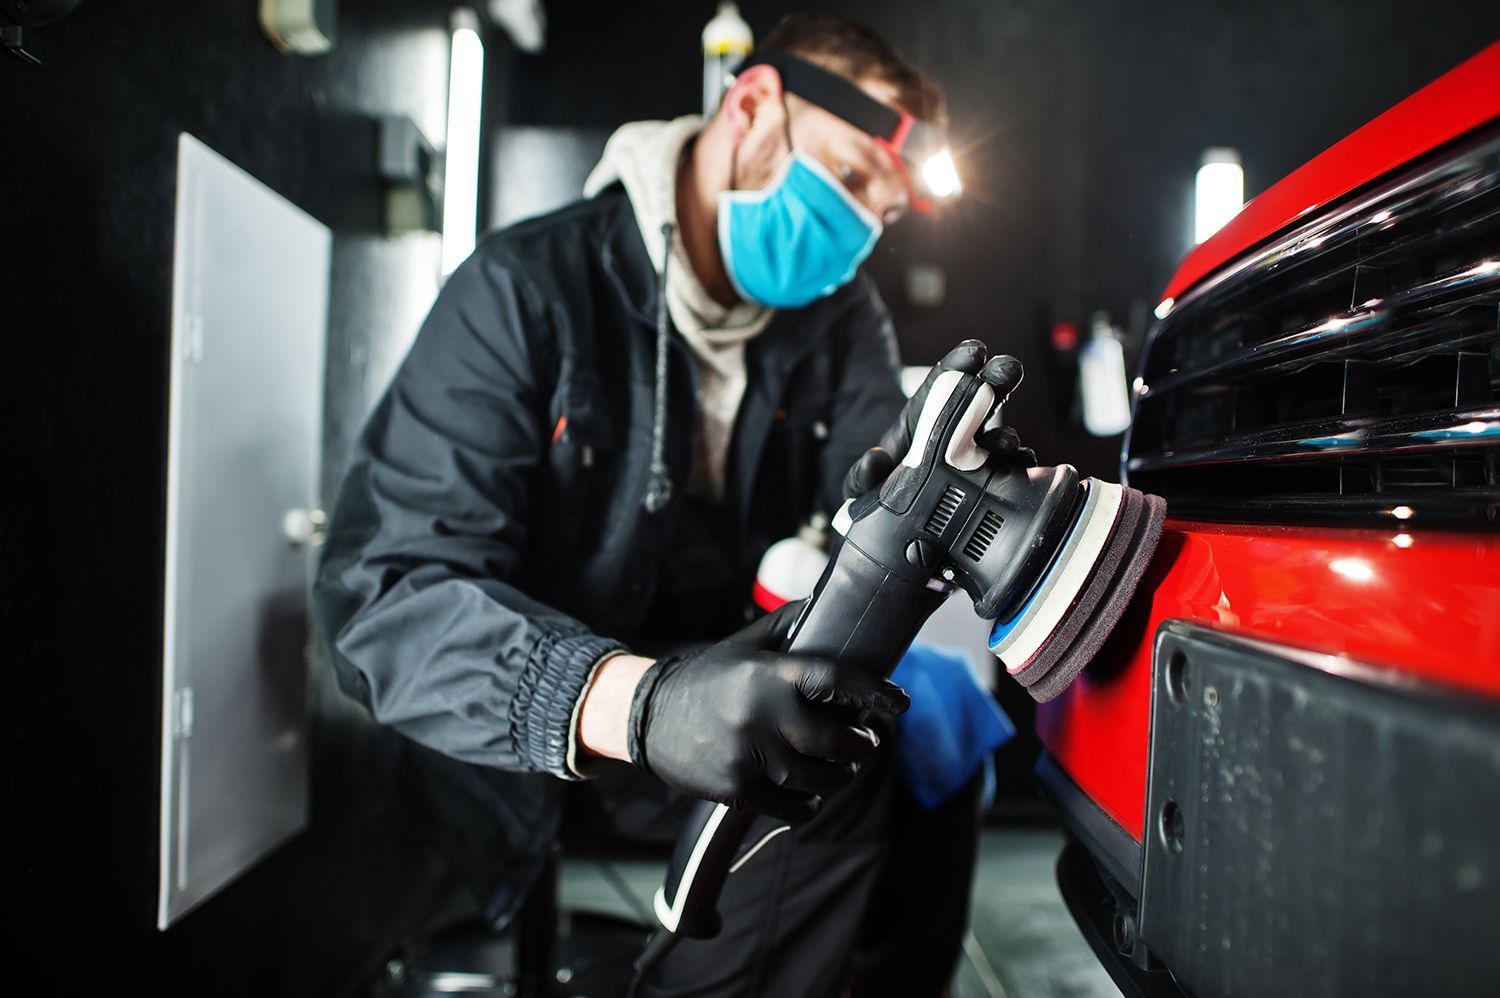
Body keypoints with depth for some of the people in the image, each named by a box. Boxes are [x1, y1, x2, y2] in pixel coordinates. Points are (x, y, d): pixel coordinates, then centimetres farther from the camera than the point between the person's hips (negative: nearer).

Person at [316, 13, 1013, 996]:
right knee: (833, 769, -26)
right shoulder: (529, 289, -16)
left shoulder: (844, 320, 3)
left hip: (734, 679, 6)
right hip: (552, 736, -6)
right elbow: (384, 592, -26)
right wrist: (638, 702, -44)